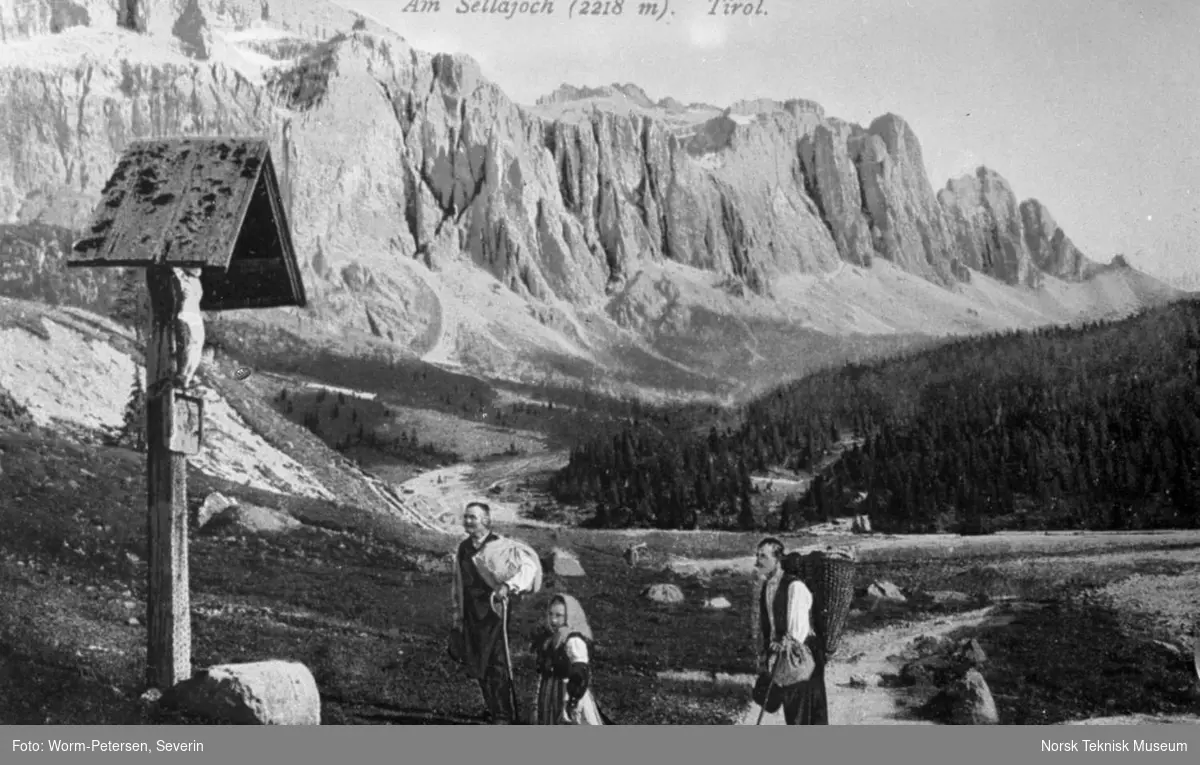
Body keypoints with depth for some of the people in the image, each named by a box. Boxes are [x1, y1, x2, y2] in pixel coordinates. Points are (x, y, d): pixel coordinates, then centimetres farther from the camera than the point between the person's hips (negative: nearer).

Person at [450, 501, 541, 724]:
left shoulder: (501, 545, -9)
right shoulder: (463, 549, 13)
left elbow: (528, 566, -17)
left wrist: (509, 586, -31)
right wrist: (458, 622, 19)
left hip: (495, 612, -7)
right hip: (472, 616, 7)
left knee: (498, 666, -7)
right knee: (478, 668, 10)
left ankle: (504, 717, 1)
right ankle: (493, 710, 24)